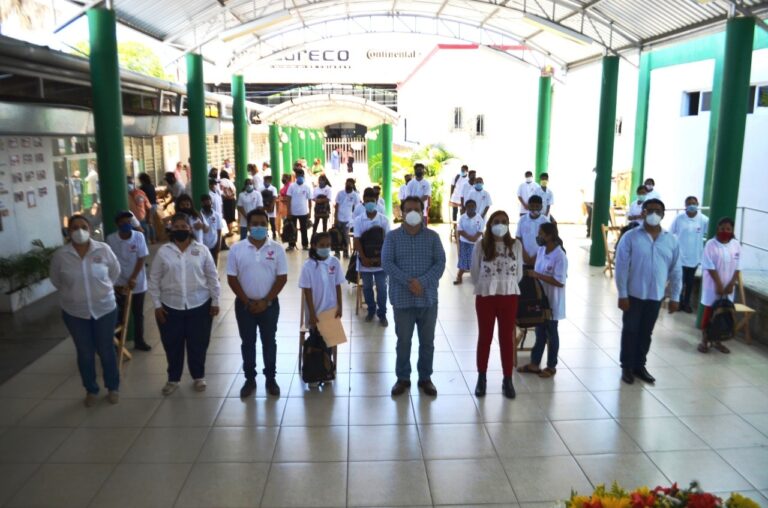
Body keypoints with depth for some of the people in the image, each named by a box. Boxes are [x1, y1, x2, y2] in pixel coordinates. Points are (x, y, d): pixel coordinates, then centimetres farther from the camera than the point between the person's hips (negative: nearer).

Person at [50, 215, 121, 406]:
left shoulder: (103, 249, -11)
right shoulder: (60, 255, -10)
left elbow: (115, 271, 6)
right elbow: (55, 279, 7)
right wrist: (71, 293, 8)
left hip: (105, 309, 0)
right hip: (75, 312, 0)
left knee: (106, 351, 12)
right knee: (85, 353, 13)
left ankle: (113, 388, 30)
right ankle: (91, 390, 32)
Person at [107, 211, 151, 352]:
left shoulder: (139, 236, -10)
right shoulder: (111, 239, -10)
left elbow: (142, 259, -9)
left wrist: (133, 278, -16)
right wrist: (116, 283, -8)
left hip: (137, 283, 1)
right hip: (120, 284, -1)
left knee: (138, 314, 11)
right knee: (121, 313, 9)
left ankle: (139, 341, 23)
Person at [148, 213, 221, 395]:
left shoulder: (201, 250, -1)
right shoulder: (163, 252, -1)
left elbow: (212, 277, 2)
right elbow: (154, 280, 3)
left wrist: (215, 301, 1)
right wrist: (157, 304, -1)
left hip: (199, 305, 0)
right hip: (170, 306, 1)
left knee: (198, 344, 10)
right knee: (172, 345, 11)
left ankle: (199, 376, 30)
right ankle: (173, 379, 31)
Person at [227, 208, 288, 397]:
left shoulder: (277, 249, -6)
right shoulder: (236, 249, -5)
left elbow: (282, 278, -6)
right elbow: (232, 278, -4)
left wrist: (265, 301, -12)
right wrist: (248, 302, -9)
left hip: (269, 304, 0)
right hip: (244, 305, 1)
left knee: (269, 342, 11)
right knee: (247, 343, 12)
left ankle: (270, 379, 25)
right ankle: (250, 379, 26)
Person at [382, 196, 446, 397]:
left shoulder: (432, 236, 3)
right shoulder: (392, 236, 0)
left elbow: (440, 263, -4)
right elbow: (387, 263, -9)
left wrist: (422, 282, -18)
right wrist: (408, 282, -20)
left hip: (428, 298, 1)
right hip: (402, 298, -1)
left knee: (427, 341, 11)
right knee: (403, 341, 9)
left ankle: (425, 378, 26)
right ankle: (403, 378, 25)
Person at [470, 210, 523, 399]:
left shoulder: (516, 245, -1)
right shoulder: (481, 246, -5)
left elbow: (518, 273, 6)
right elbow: (475, 272, 3)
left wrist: (508, 286, 6)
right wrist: (484, 287, 6)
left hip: (509, 297, 1)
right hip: (485, 297, -1)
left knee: (507, 338, 8)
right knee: (484, 338, 9)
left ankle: (507, 380, 19)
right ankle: (481, 378, 22)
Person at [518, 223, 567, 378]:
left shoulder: (559, 256, -23)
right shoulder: (541, 250, 2)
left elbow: (560, 282, -26)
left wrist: (537, 275, -25)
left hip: (552, 302, -7)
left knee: (551, 334, 9)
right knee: (540, 332, 16)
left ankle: (551, 366, 24)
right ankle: (534, 364, 27)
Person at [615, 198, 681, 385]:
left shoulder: (671, 240, 1)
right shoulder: (630, 237, -9)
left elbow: (676, 271, 6)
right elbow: (621, 267, -10)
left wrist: (675, 297, 5)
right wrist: (622, 294, -12)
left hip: (656, 296, 3)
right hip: (634, 294, -3)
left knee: (646, 333, 14)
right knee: (630, 331, 7)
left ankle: (639, 366, 29)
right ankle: (626, 367, 21)